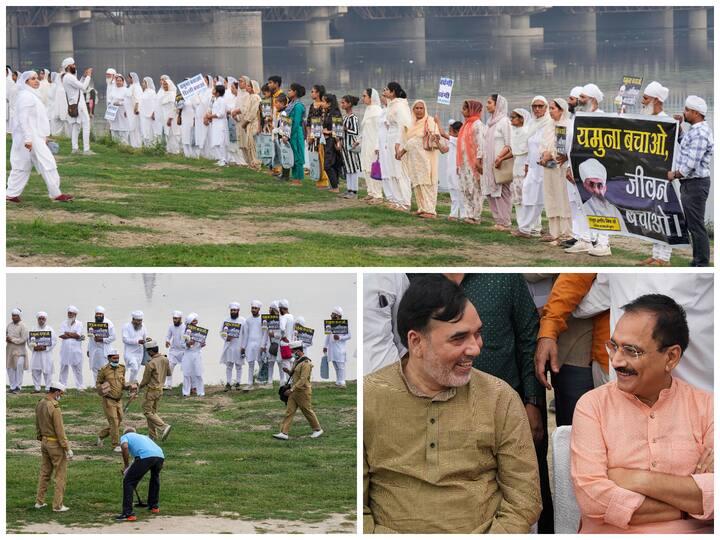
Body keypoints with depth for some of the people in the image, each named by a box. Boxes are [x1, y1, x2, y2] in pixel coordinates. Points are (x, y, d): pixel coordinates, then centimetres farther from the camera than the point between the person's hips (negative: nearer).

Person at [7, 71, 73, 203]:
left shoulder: (31, 95, 17)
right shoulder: (25, 96, -15)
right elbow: (23, 119, -21)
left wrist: (44, 135, 22)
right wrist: (28, 139, -24)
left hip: (36, 136, 10)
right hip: (31, 138, -10)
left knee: (23, 166, 11)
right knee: (47, 163, -6)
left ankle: (11, 194, 13)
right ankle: (56, 194, -1)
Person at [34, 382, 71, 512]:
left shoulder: (40, 404, 2)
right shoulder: (54, 408, -23)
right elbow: (60, 430, -21)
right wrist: (67, 448, -16)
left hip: (44, 442, 8)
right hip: (56, 444, -8)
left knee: (45, 472, 17)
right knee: (61, 474, 2)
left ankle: (39, 502, 21)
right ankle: (58, 505, 2)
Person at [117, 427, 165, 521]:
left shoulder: (125, 437, 25)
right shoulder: (143, 436, 42)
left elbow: (125, 447, 0)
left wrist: (126, 466, 12)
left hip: (145, 457, -6)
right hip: (160, 455, 6)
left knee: (128, 482, 4)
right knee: (155, 477, 36)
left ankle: (128, 514, -6)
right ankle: (154, 506, 39)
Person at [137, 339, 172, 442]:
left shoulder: (151, 364, -22)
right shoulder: (165, 360, 0)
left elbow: (145, 380, -12)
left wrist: (139, 387, 6)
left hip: (152, 390, -8)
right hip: (160, 389, 8)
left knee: (147, 411, 0)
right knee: (153, 411, 17)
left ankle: (164, 426, -16)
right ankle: (152, 435, 18)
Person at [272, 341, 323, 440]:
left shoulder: (306, 363, -19)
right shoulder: (297, 361, 12)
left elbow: (303, 380, -24)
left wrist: (291, 389, -25)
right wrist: (288, 371, 2)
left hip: (303, 392, -9)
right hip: (294, 391, 9)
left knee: (308, 411, 5)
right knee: (289, 411, 1)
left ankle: (318, 429, 22)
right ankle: (284, 433, -2)